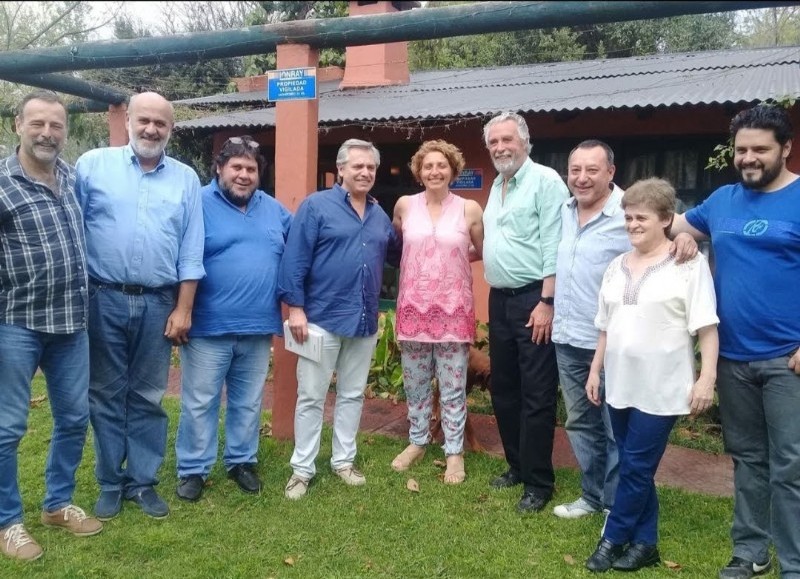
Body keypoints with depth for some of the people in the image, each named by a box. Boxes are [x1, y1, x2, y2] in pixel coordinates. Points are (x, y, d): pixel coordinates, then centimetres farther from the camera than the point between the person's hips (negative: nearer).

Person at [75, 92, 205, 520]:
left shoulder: (186, 179, 6)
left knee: (147, 397, 10)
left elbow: (191, 252, 5)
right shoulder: (92, 165, 2)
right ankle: (109, 483, 23)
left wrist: (183, 310, 0)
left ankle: (143, 482, 23)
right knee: (106, 396, 9)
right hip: (103, 300, -1)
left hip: (158, 304, 1)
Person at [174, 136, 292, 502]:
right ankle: (192, 469, 18)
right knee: (199, 403, 5)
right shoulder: (199, 204, -6)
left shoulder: (275, 210, 10)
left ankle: (242, 461, 30)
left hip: (259, 327, 5)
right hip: (208, 327, -4)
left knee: (248, 403, 15)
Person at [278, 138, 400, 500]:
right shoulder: (316, 206, -5)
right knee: (311, 397, 3)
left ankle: (343, 460, 28)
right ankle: (302, 469, 14)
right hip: (323, 318, -5)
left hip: (365, 322, 6)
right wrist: (295, 308, -15)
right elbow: (294, 259, -10)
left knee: (353, 395, 14)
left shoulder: (380, 215, 12)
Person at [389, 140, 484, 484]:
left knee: (452, 386, 5)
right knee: (415, 383, 13)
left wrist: (454, 258, 5)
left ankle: (454, 452, 19)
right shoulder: (405, 205, 2)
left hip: (453, 308, -2)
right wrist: (417, 261, 11)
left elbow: (482, 252, 9)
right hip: (413, 306, 2)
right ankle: (417, 442, 31)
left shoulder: (469, 210, -3)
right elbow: (394, 242, 19)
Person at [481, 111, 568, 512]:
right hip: (500, 299, 9)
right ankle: (517, 466, 29)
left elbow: (553, 248, -16)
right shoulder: (497, 186, 17)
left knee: (536, 395, -2)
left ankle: (539, 482, 8)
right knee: (503, 389, 15)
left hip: (533, 298, -8)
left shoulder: (545, 181, -9)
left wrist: (546, 302, -20)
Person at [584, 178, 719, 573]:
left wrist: (707, 378, -15)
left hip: (662, 388, -6)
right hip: (621, 384, 6)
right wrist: (595, 371, 17)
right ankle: (644, 543, 25)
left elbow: (706, 326, -11)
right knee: (635, 467, 13)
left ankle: (613, 539, 18)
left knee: (636, 467, 2)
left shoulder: (688, 263, -8)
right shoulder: (617, 266, 11)